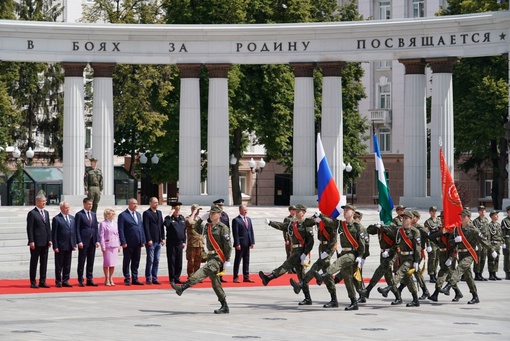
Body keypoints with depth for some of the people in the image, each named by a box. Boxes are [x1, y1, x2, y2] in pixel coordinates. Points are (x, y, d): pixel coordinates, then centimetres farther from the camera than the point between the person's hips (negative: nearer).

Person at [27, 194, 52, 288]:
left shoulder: (46, 213, 14)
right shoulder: (32, 213, -7)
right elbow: (29, 228, -10)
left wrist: (49, 239, 9)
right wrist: (31, 241, -16)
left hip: (45, 242, 7)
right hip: (36, 243, -7)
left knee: (44, 262, 8)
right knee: (34, 262, 0)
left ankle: (42, 281, 14)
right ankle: (33, 282, 4)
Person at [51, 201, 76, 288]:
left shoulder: (72, 218, 13)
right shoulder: (56, 219, -6)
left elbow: (74, 232, 14)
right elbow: (54, 234, -8)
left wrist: (74, 244, 7)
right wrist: (55, 246, -13)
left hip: (69, 246, 5)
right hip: (60, 246, -5)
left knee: (67, 265, 8)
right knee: (59, 265, 2)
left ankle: (65, 281, 14)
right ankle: (58, 281, 9)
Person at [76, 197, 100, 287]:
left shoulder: (93, 214, 13)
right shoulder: (79, 214, -4)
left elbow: (96, 228, 13)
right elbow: (77, 229, -7)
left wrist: (97, 240, 4)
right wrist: (79, 241, -14)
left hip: (92, 241, 5)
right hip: (83, 241, -5)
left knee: (91, 262, 7)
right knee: (81, 262, 1)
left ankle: (90, 280, 12)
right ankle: (80, 280, 5)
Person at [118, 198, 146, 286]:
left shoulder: (138, 215, 16)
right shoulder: (123, 215, -5)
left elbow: (141, 228, 16)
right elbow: (121, 230, -9)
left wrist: (143, 241, 9)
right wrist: (123, 242, -16)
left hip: (137, 243, 6)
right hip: (128, 244, -6)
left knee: (136, 262, 10)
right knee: (127, 262, 3)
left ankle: (135, 279, 16)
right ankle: (127, 280, 8)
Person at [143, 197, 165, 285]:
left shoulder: (159, 213, 16)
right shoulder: (146, 213, -5)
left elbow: (162, 226, 16)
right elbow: (146, 227, -10)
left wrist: (163, 238, 8)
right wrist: (149, 240, -15)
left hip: (158, 241, 7)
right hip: (151, 241, -7)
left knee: (156, 261, 7)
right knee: (150, 260, -4)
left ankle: (154, 278, 11)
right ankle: (148, 279, 1)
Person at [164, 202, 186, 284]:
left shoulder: (182, 218, 11)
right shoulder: (170, 218, -6)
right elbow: (166, 224, -30)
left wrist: (184, 241, 13)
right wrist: (170, 215, -24)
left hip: (179, 243, 5)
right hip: (171, 242, -5)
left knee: (179, 262, 7)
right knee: (171, 261, -1)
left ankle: (177, 277, 15)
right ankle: (172, 278, 4)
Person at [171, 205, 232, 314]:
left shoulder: (223, 228, -8)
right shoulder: (208, 226, 15)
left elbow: (228, 245, -11)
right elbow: (197, 230, 28)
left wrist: (227, 261, -15)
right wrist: (201, 218, 14)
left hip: (218, 258, -9)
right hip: (211, 256, 9)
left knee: (202, 272, -25)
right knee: (215, 283, 9)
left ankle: (182, 288, -40)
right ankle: (224, 307, 13)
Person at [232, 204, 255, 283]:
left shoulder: (249, 219, 15)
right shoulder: (236, 220, -7)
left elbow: (251, 231, 14)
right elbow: (235, 233, -11)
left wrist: (252, 242, 6)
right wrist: (237, 244, -17)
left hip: (247, 244, 7)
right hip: (240, 244, -7)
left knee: (246, 261, 9)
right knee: (237, 260, -1)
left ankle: (246, 277, 13)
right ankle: (235, 277, 3)